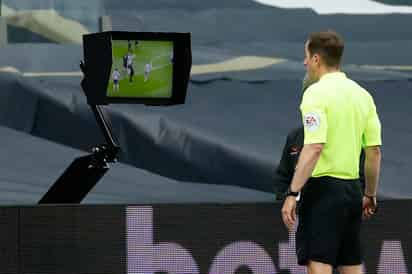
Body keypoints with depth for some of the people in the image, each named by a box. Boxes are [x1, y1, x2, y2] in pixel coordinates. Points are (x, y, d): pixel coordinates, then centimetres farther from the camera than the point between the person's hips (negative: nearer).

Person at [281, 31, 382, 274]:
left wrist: (293, 194, -20)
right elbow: (375, 150, 12)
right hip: (352, 189, 7)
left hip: (323, 189, -7)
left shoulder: (317, 93, -11)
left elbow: (314, 147, -20)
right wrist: (370, 195, 21)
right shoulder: (362, 94, 10)